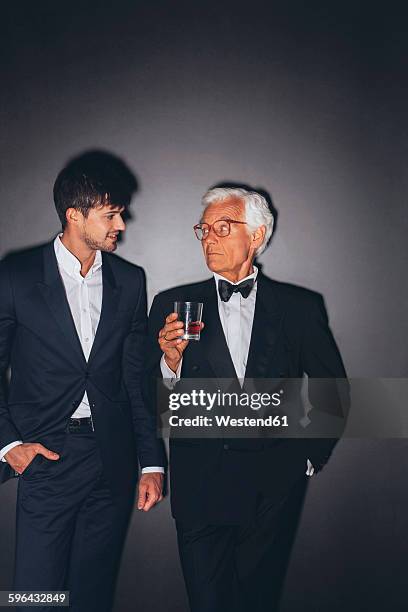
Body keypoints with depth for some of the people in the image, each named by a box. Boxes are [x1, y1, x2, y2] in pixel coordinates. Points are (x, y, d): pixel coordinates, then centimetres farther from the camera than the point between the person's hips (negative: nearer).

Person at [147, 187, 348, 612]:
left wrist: (310, 457, 6)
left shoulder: (300, 306, 2)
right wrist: (171, 361, -18)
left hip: (274, 486, 1)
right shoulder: (173, 305, 2)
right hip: (200, 487, 0)